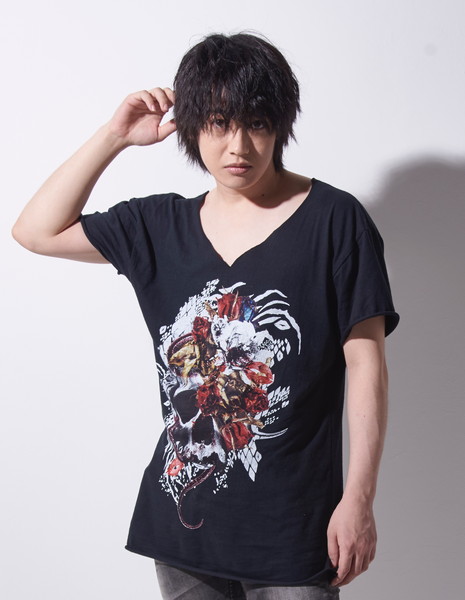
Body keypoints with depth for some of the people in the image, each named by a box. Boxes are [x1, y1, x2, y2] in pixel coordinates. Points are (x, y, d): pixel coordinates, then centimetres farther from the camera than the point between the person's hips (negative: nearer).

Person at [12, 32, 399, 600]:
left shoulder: (334, 220, -7)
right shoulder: (161, 226, 5)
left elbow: (366, 365, -8)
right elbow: (36, 231, 7)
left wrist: (358, 499, -11)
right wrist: (114, 137, 0)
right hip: (182, 514, 4)